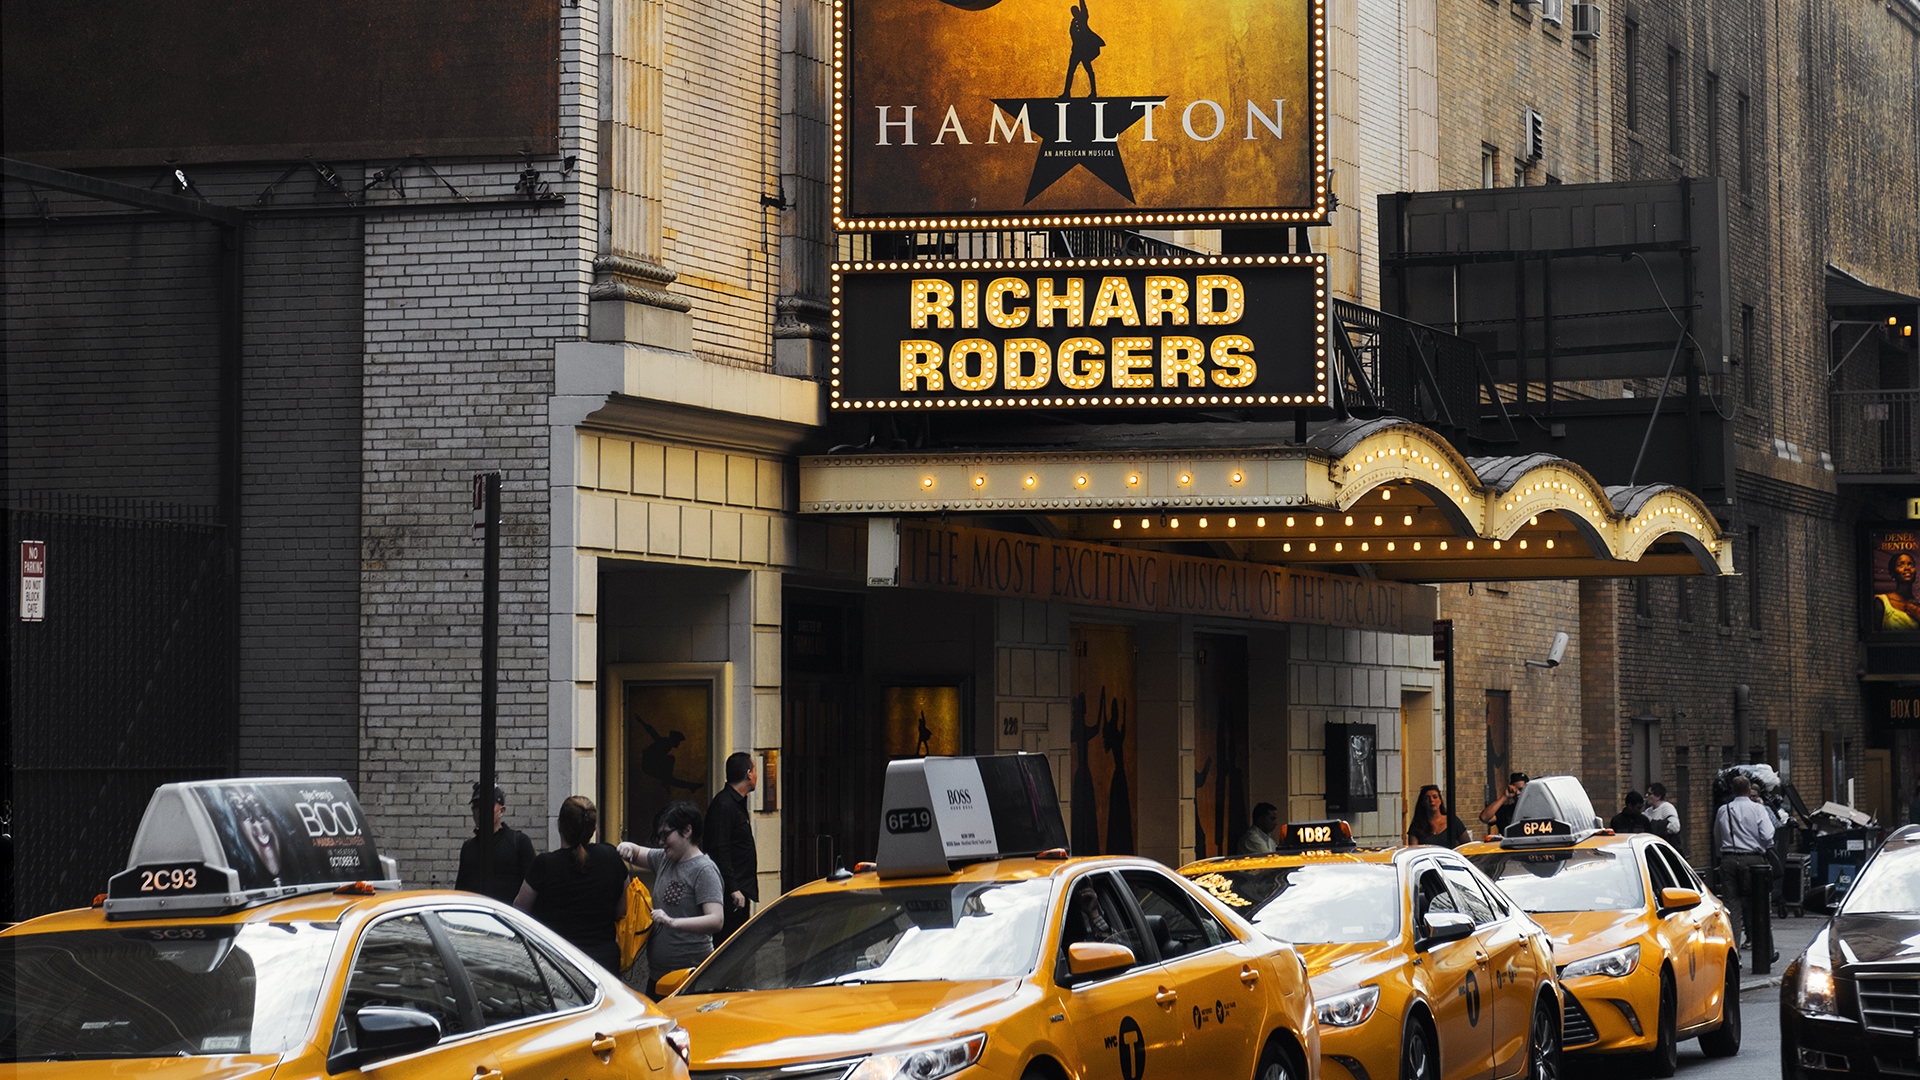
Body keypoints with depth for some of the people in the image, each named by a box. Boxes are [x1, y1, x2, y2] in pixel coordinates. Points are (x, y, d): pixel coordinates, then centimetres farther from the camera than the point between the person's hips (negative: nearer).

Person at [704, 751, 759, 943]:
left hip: (740, 892, 11)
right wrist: (733, 889, -23)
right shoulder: (724, 805, -16)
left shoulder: (738, 803, 17)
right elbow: (719, 851, -21)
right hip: (732, 895, -11)